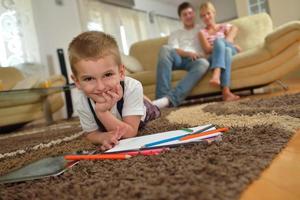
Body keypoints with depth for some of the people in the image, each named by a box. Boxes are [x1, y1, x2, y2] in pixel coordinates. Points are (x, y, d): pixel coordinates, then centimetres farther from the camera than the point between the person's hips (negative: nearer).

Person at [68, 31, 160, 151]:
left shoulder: (132, 88, -47)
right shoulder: (82, 104, -38)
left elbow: (130, 133, -44)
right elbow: (91, 133, -23)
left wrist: (102, 112, -59)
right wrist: (104, 137, -48)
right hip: (108, 128, 3)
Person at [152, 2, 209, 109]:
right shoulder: (175, 34, 27)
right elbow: (174, 50, 7)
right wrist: (189, 53, -13)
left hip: (195, 60, -1)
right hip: (178, 59, 1)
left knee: (204, 63, -38)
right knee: (165, 49, -32)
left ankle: (170, 98, -53)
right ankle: (163, 96, -45)